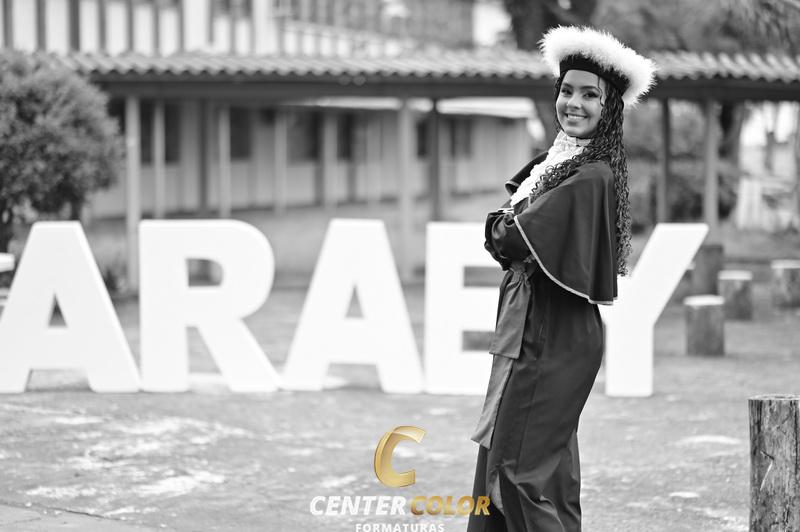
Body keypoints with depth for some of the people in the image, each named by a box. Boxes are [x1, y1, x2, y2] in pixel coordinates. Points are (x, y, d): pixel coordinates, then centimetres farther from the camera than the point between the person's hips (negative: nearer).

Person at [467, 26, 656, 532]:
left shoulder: (592, 177, -17)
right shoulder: (559, 161, 12)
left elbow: (512, 238, -20)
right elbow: (502, 233, 13)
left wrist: (504, 227, 0)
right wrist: (511, 229, -7)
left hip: (551, 336, -9)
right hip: (530, 325, 9)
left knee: (519, 467, -7)